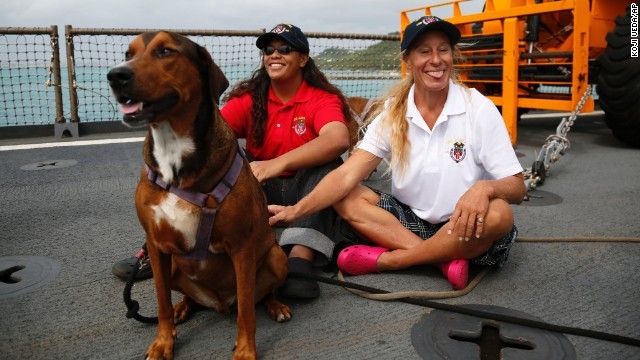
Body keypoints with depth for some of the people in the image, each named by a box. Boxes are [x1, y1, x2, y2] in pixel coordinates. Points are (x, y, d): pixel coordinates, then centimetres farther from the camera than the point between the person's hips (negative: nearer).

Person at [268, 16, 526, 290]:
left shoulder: (479, 108, -10)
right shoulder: (393, 112, -4)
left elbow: (517, 188, -12)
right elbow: (347, 175, -14)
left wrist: (485, 188, -35)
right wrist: (297, 210, -29)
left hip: (464, 229, -2)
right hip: (409, 220, 2)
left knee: (498, 214, -33)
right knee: (346, 198, -17)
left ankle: (386, 259, -20)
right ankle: (446, 261, -23)